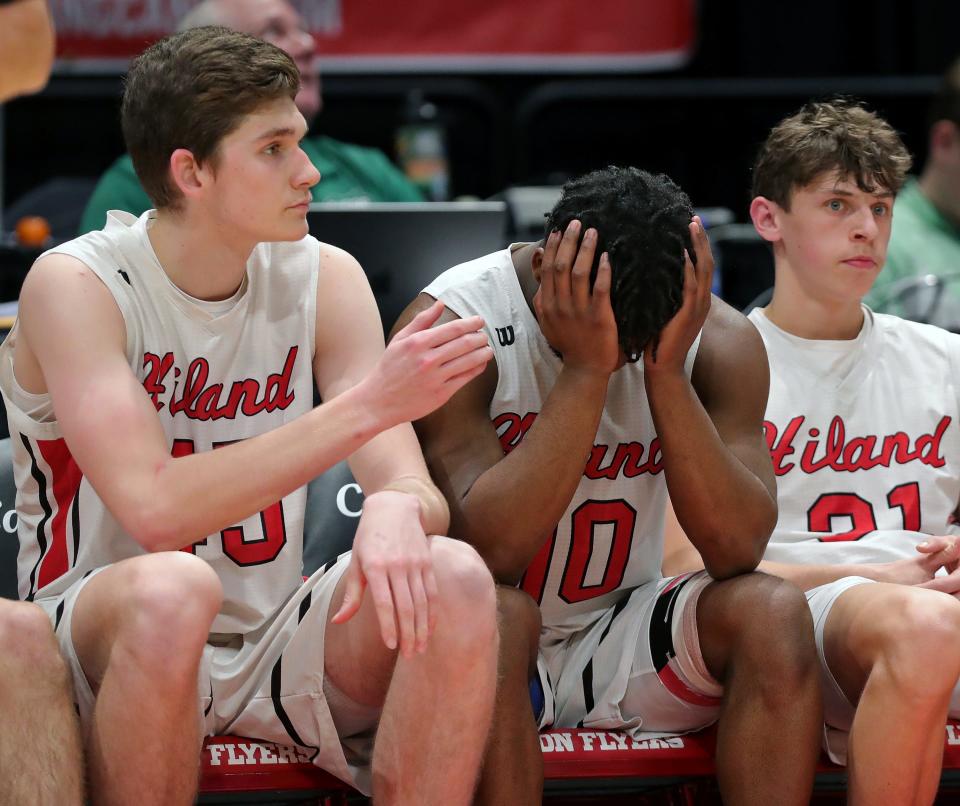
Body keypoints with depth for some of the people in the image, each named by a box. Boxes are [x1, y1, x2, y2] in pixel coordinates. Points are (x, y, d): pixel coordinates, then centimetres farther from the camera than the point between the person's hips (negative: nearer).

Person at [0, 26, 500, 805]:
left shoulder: (325, 279, 2)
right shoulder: (76, 285, -13)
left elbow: (419, 491, -5)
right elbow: (154, 509, -26)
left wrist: (394, 512, -32)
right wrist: (367, 406, -27)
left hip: (274, 651, 4)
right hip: (104, 644, -4)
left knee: (455, 580, -24)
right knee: (172, 588, -39)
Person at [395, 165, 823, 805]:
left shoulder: (718, 341, -5)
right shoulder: (450, 324, -16)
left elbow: (738, 551, -17)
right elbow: (488, 550, -27)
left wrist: (666, 372, -25)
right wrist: (584, 370, -30)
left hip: (616, 645, 4)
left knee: (772, 614, -25)